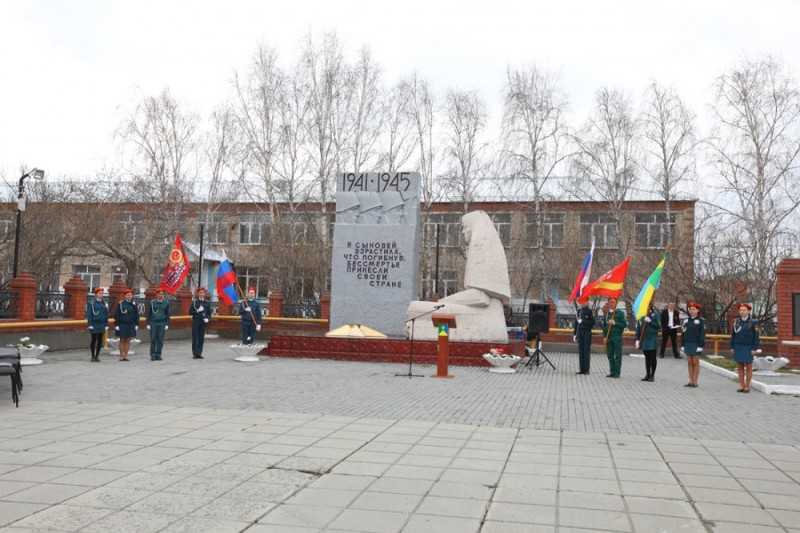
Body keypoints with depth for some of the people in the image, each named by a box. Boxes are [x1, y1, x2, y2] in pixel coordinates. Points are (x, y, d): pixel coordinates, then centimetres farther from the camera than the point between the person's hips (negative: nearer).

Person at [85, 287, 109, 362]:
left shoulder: (104, 304, 11)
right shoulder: (91, 303, -3)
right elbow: (89, 314, -7)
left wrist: (106, 325, 7)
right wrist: (90, 324, -13)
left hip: (102, 325, 4)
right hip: (94, 325, -4)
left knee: (100, 341, 5)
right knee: (94, 340, 0)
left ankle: (97, 356, 12)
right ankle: (93, 356, 7)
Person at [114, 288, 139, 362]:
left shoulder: (134, 304, 7)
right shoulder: (120, 304, -2)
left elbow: (136, 315, 9)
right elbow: (117, 315, -3)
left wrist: (136, 325, 3)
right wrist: (117, 325, -9)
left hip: (131, 325, 3)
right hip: (122, 325, -3)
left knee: (128, 341, 5)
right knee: (122, 340, 2)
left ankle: (126, 356, 10)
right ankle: (121, 356, 8)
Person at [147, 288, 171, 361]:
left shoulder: (166, 303, 6)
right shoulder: (152, 302, 5)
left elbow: (167, 314, 8)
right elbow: (149, 314, 8)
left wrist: (167, 324, 2)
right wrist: (148, 324, 2)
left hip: (162, 324, 1)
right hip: (153, 323, -1)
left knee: (160, 340, 1)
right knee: (153, 340, -2)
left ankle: (158, 355, 8)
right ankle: (153, 355, 4)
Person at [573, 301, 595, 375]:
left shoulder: (590, 312, -3)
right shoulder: (579, 311, 13)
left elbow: (592, 323, -12)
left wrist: (582, 321, -17)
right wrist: (574, 334, 14)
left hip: (587, 334, -5)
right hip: (580, 334, 5)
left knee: (586, 351, -4)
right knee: (580, 352, 5)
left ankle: (586, 369, 0)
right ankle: (581, 369, 9)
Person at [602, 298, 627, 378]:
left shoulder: (620, 313, 1)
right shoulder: (606, 314, 13)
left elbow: (625, 324, -5)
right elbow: (604, 325, 17)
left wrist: (615, 323, -16)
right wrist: (605, 336, 8)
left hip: (617, 337, -4)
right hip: (608, 337, 4)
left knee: (617, 356, -3)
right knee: (610, 355, 6)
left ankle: (617, 373, 0)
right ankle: (612, 372, 13)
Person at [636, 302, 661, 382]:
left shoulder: (655, 314, -4)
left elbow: (659, 326, -9)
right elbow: (638, 327, 8)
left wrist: (650, 321, -21)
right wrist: (637, 339, 4)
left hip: (652, 339, -4)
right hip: (644, 339, 4)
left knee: (652, 357, 2)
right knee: (647, 357, 11)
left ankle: (652, 375, 11)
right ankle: (647, 374, 18)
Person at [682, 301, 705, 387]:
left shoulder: (700, 321, -4)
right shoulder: (686, 321, 10)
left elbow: (702, 334, -9)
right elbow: (683, 333, 12)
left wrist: (700, 346, -15)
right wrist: (682, 345, 7)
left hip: (696, 345, -5)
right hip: (688, 344, 5)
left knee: (695, 363, 0)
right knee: (690, 363, 7)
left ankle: (695, 382, 4)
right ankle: (690, 381, 11)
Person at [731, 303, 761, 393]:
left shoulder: (753, 322, -5)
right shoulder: (736, 322, 4)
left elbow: (756, 336, -7)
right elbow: (733, 335, 6)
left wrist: (755, 349, -13)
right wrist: (732, 347, 2)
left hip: (748, 348, -3)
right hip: (738, 347, 3)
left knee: (748, 367, 1)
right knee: (740, 367, 4)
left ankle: (747, 386, 8)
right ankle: (741, 386, 10)